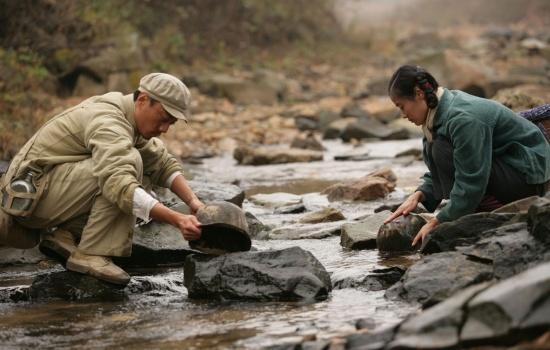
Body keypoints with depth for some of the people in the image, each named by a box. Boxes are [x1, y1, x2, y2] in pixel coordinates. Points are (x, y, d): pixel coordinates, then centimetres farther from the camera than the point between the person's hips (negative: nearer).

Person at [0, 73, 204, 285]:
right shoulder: (108, 122, -23)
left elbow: (164, 163, 12)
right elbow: (120, 186, -38)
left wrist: (192, 201, -5)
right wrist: (177, 220, -41)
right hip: (32, 195, -10)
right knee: (130, 162, -23)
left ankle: (65, 236, 0)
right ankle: (91, 254, -20)